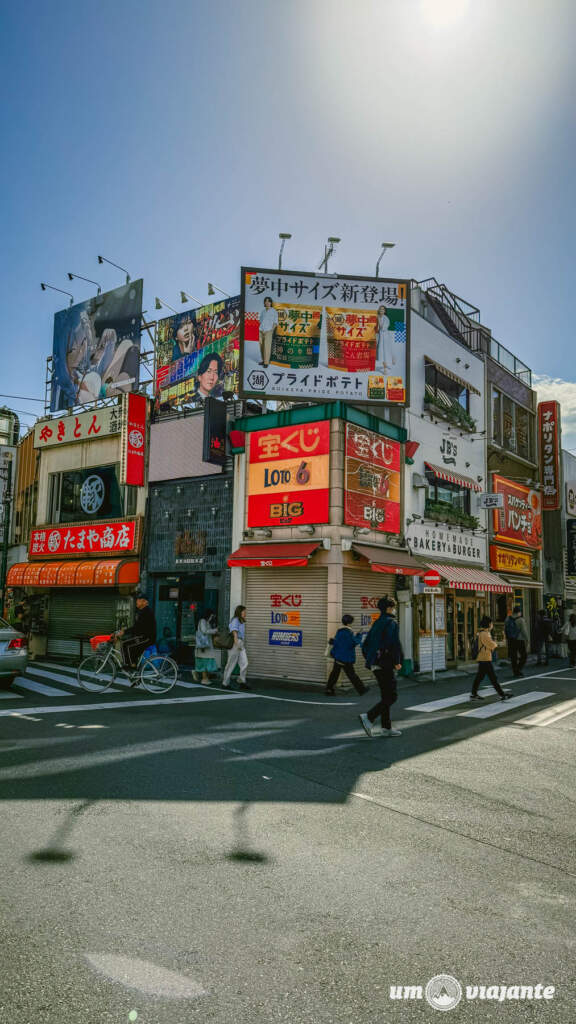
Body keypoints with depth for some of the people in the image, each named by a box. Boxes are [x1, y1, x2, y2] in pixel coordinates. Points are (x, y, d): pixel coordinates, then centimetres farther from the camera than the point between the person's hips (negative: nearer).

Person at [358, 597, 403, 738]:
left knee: (386, 696, 14)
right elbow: (395, 644, -20)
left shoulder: (376, 624, 16)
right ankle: (368, 717, -15)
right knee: (391, 696, -5)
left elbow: (365, 645, 18)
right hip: (385, 665, -9)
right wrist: (397, 662, -12)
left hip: (375, 664, 9)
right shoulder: (391, 622, -10)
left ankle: (386, 728, 16)